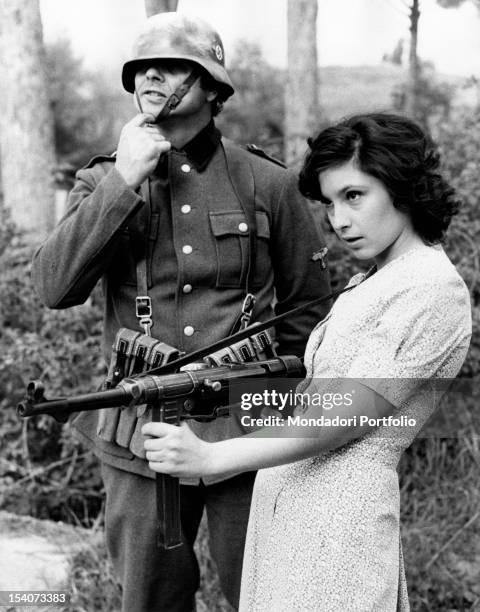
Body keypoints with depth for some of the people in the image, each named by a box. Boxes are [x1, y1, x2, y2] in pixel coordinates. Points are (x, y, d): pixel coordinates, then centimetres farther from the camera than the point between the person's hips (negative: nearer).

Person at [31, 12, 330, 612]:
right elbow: (54, 287, -13)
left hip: (246, 435, -1)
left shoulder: (269, 184, -1)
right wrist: (125, 181, -16)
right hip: (140, 440, 1)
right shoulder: (104, 180, 3)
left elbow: (306, 306, 7)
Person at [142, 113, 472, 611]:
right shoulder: (369, 281, 15)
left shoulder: (432, 289, -14)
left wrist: (210, 458, -21)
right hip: (283, 495, 8)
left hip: (341, 509, -8)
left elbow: (339, 421, -19)